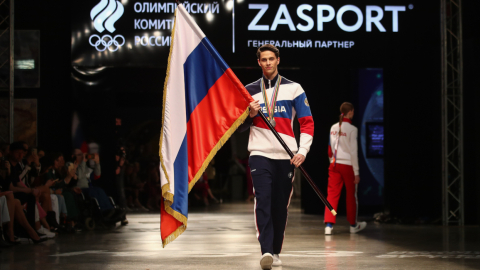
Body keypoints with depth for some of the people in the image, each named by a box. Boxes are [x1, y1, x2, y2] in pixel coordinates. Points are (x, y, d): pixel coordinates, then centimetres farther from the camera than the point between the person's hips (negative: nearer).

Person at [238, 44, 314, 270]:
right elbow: (240, 126, 16)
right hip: (260, 154, 0)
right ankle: (266, 251, -24)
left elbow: (307, 122, 5)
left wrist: (303, 151, -8)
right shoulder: (250, 90, 12)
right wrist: (251, 114, -6)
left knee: (281, 205, 2)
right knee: (263, 201, -16)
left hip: (286, 156, 0)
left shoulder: (293, 88, 7)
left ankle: (276, 251, 16)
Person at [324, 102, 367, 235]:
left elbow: (330, 149, 8)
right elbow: (353, 152, -12)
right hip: (348, 164, -4)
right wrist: (356, 172, -8)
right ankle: (353, 225, 22)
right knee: (351, 195, 10)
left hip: (334, 164, 4)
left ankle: (329, 224, -7)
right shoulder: (352, 129, -11)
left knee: (332, 194, 3)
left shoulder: (333, 128, 5)